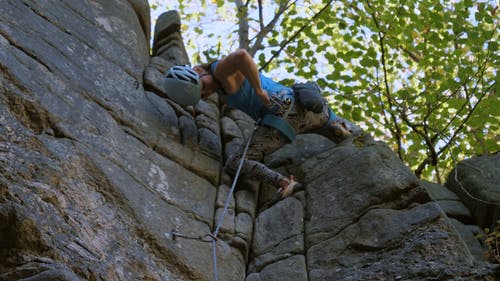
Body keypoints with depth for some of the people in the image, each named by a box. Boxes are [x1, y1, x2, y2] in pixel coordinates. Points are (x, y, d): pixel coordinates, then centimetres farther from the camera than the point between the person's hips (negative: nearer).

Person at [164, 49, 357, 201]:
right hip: (302, 105, 9)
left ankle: (284, 183, -22)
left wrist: (259, 90, -19)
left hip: (284, 117, -9)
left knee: (234, 163, -4)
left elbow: (241, 55, -29)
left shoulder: (220, 69, -6)